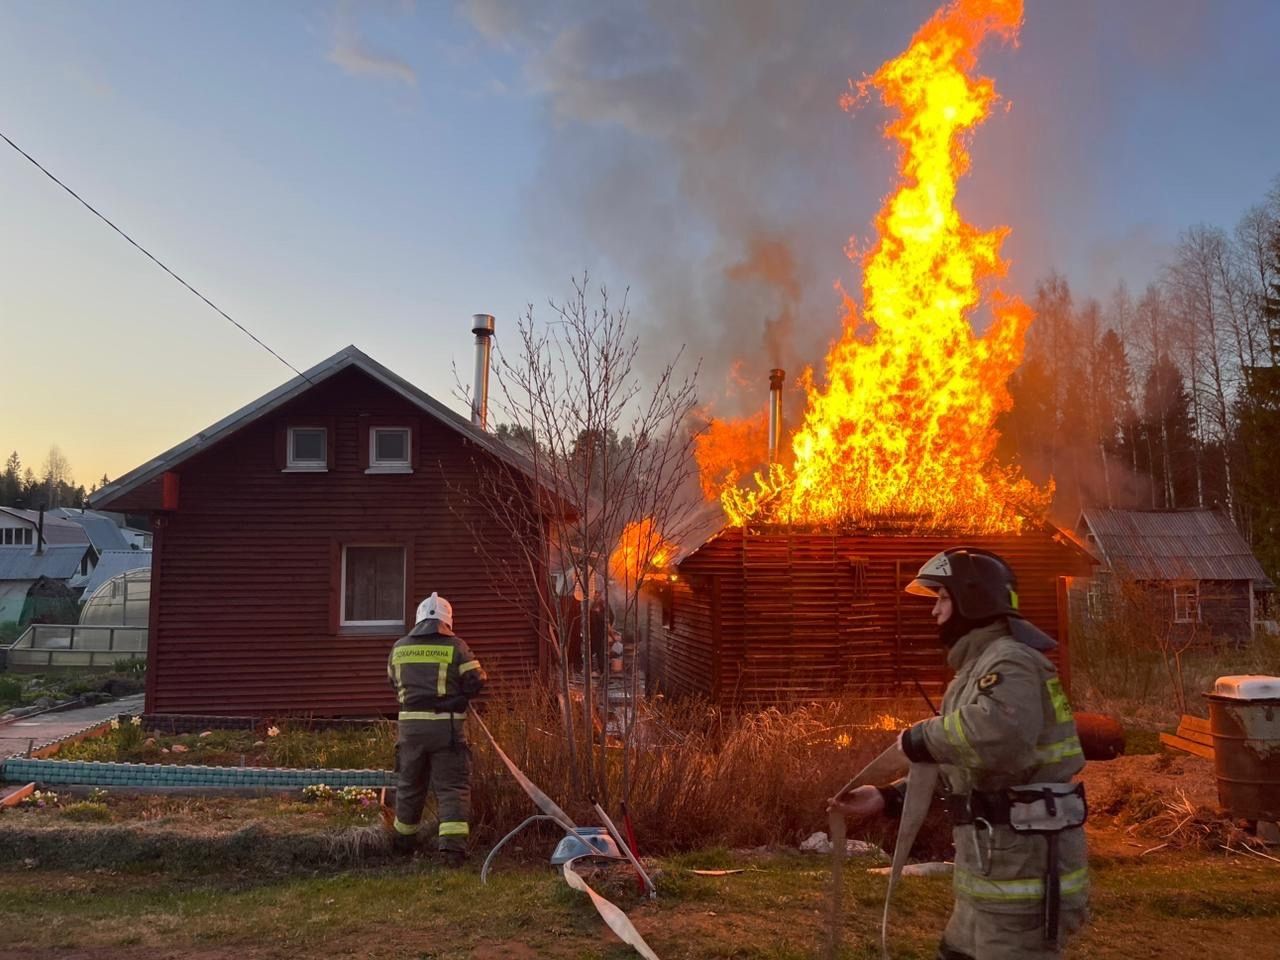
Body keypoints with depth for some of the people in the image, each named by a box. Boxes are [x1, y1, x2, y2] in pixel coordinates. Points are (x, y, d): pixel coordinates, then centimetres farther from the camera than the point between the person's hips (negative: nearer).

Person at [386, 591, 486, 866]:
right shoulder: (455, 646, -7)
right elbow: (476, 681, -8)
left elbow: (394, 681, 17)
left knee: (409, 784, 20)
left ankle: (404, 838, 37)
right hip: (447, 725, -4)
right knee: (453, 786, 2)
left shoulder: (399, 648, 5)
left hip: (411, 724, 4)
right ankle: (453, 844, -10)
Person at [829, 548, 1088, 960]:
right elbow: (957, 771, 17)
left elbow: (995, 737, -41)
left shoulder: (1011, 663, -18)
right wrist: (887, 798, 6)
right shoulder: (979, 669, 16)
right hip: (994, 875, 10)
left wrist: (922, 737, -23)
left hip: (1023, 877, -10)